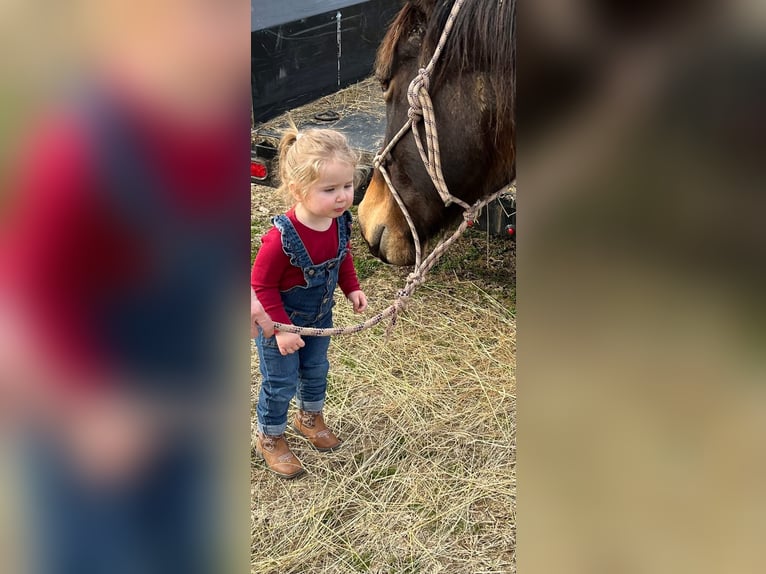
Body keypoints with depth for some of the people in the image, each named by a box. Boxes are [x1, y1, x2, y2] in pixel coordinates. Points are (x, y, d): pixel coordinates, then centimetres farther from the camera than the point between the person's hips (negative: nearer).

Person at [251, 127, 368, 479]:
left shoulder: (340, 220, -17)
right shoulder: (281, 238, -38)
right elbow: (262, 285, -26)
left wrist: (351, 288, 1)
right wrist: (281, 328, -26)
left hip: (319, 317, 6)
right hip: (280, 323, -6)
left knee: (316, 371, 26)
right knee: (280, 384, 11)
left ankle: (309, 417, 54)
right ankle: (269, 439, 36)